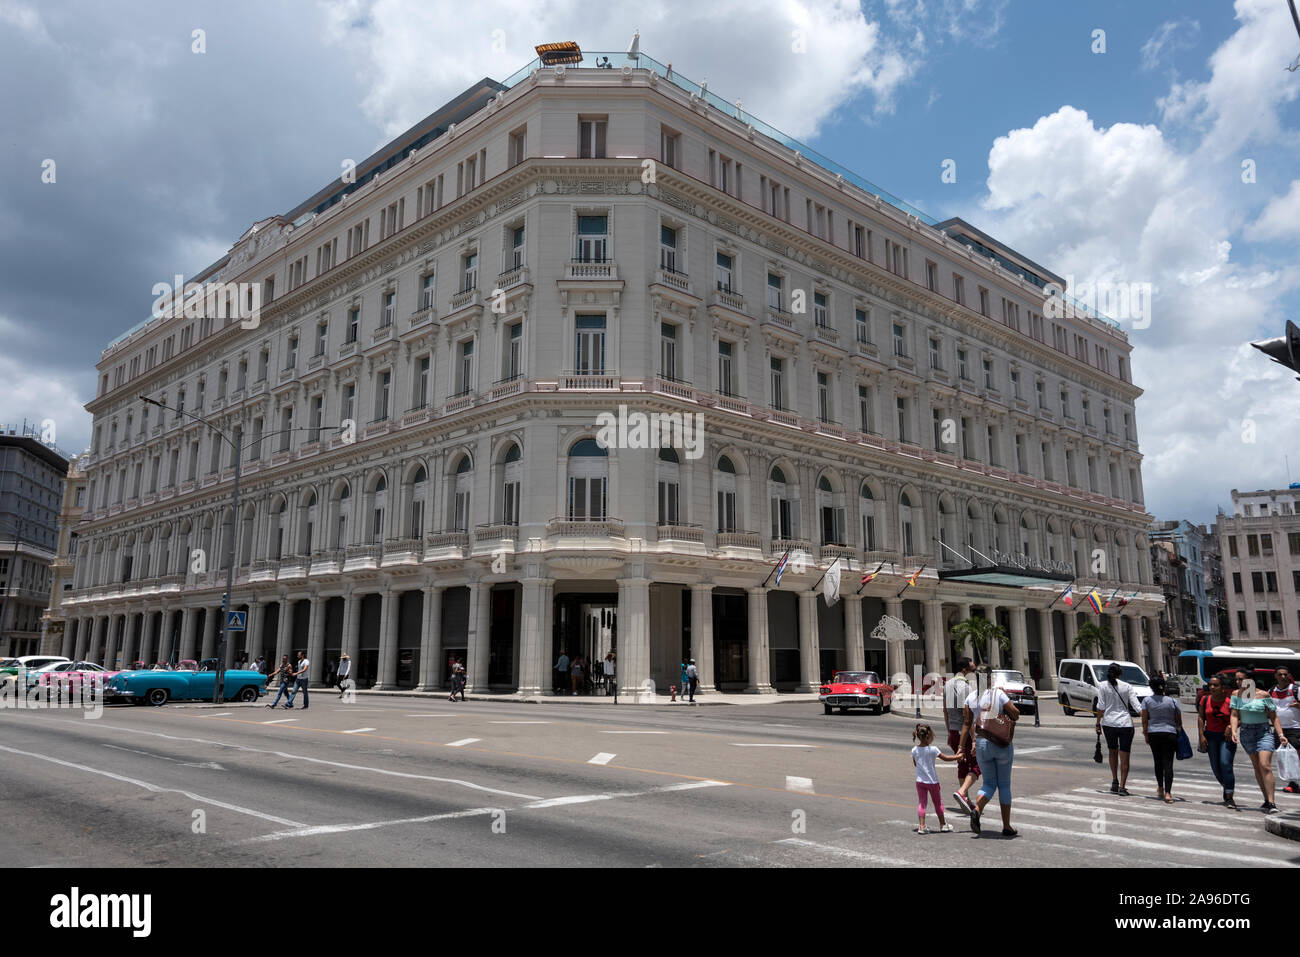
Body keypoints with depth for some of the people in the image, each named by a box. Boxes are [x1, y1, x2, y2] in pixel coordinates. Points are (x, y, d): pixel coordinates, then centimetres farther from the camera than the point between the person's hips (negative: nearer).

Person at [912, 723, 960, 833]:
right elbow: (945, 758, -7)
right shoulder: (932, 749, -16)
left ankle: (921, 826, -4)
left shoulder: (914, 750, -2)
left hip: (920, 781, 3)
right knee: (938, 802, 14)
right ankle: (943, 825, 28)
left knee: (921, 803, 4)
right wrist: (957, 757, 7)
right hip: (932, 781, -3)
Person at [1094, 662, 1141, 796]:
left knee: (1113, 752, 21)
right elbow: (1136, 706, -7)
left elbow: (1101, 707, -2)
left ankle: (1115, 781, 16)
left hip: (1109, 723, 0)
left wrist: (1098, 723, 6)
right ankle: (1122, 787, 1)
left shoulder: (1103, 686, -1)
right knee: (1124, 757, 4)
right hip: (1126, 723, 0)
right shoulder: (1127, 686, 1)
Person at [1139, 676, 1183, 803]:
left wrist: (1146, 735, 8)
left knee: (1158, 762, 16)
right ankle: (1167, 793, -12)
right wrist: (1179, 733, 20)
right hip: (1170, 734, -1)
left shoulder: (1147, 701, 0)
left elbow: (1144, 720, -1)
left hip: (1153, 734, 1)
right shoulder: (1173, 701, -1)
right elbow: (1178, 721, 4)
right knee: (1168, 763, -4)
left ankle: (1160, 789, 27)